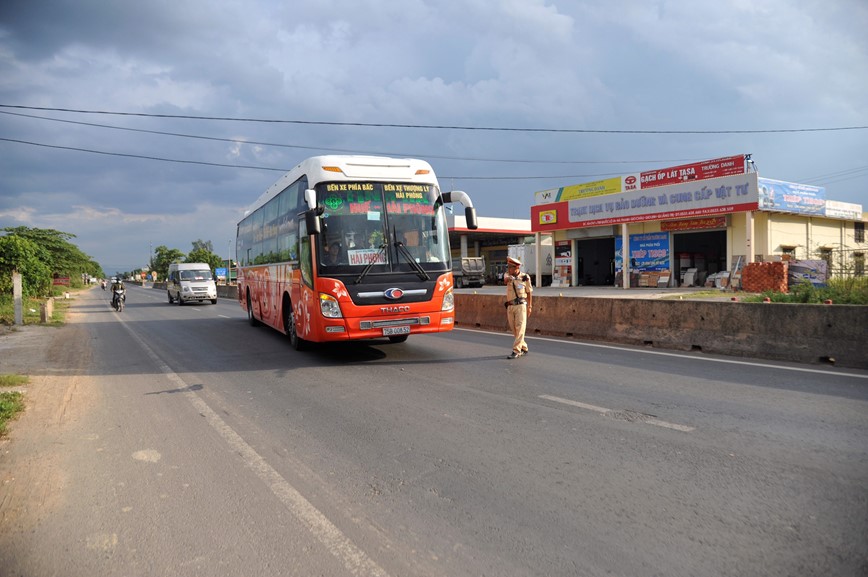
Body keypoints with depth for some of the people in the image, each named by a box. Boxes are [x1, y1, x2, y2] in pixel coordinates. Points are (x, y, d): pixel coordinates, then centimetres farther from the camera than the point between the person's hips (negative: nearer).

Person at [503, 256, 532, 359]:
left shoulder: (525, 277, -3)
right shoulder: (508, 275, 5)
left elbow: (529, 292, 3)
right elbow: (505, 281, -19)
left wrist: (530, 306, -1)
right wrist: (508, 278, -41)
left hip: (521, 305, -5)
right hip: (510, 306, 5)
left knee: (520, 328, -8)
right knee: (514, 329, 10)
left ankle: (516, 351, -8)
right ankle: (524, 348, 25)